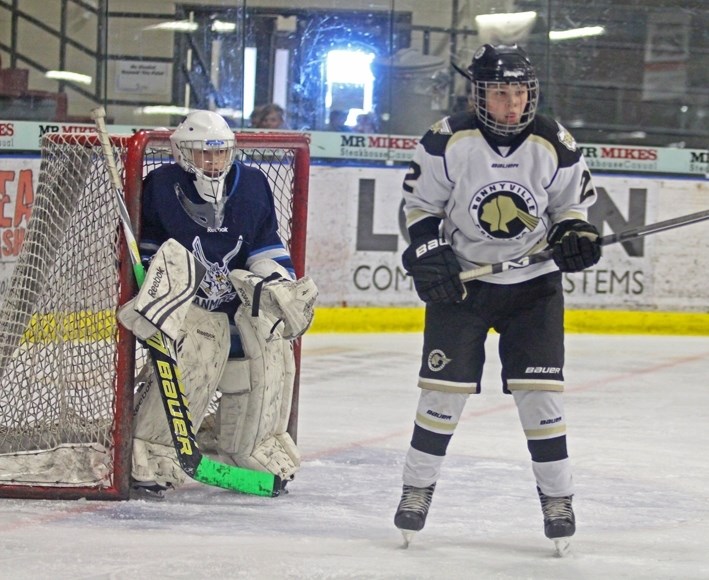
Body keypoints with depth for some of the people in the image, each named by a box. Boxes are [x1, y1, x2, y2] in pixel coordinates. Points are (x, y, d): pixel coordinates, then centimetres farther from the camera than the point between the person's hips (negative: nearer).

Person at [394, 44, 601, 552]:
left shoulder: (556, 145, -8)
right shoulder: (447, 141, -12)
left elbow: (572, 204, 6)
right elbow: (421, 204, -1)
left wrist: (576, 234, -14)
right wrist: (429, 254, -12)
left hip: (534, 283, 1)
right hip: (460, 279, -1)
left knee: (540, 388, -3)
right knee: (445, 386, -2)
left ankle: (557, 495, 7)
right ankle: (418, 486, 13)